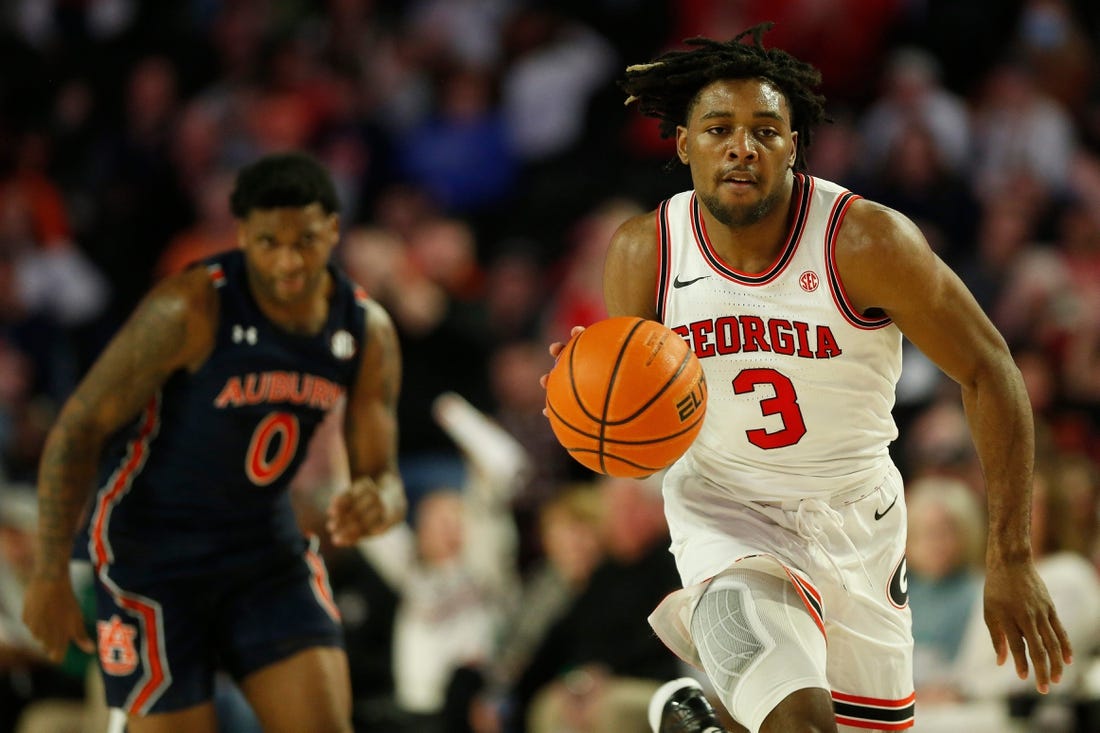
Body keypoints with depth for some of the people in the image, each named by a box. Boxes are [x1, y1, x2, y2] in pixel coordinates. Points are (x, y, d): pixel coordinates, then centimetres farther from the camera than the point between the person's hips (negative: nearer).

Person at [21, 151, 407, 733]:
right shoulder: (190, 310, -21)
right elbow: (77, 428, -15)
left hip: (266, 544, 5)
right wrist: (50, 575, -16)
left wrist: (378, 503, -28)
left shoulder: (366, 330, -6)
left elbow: (382, 475, 0)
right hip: (152, 551, -4)